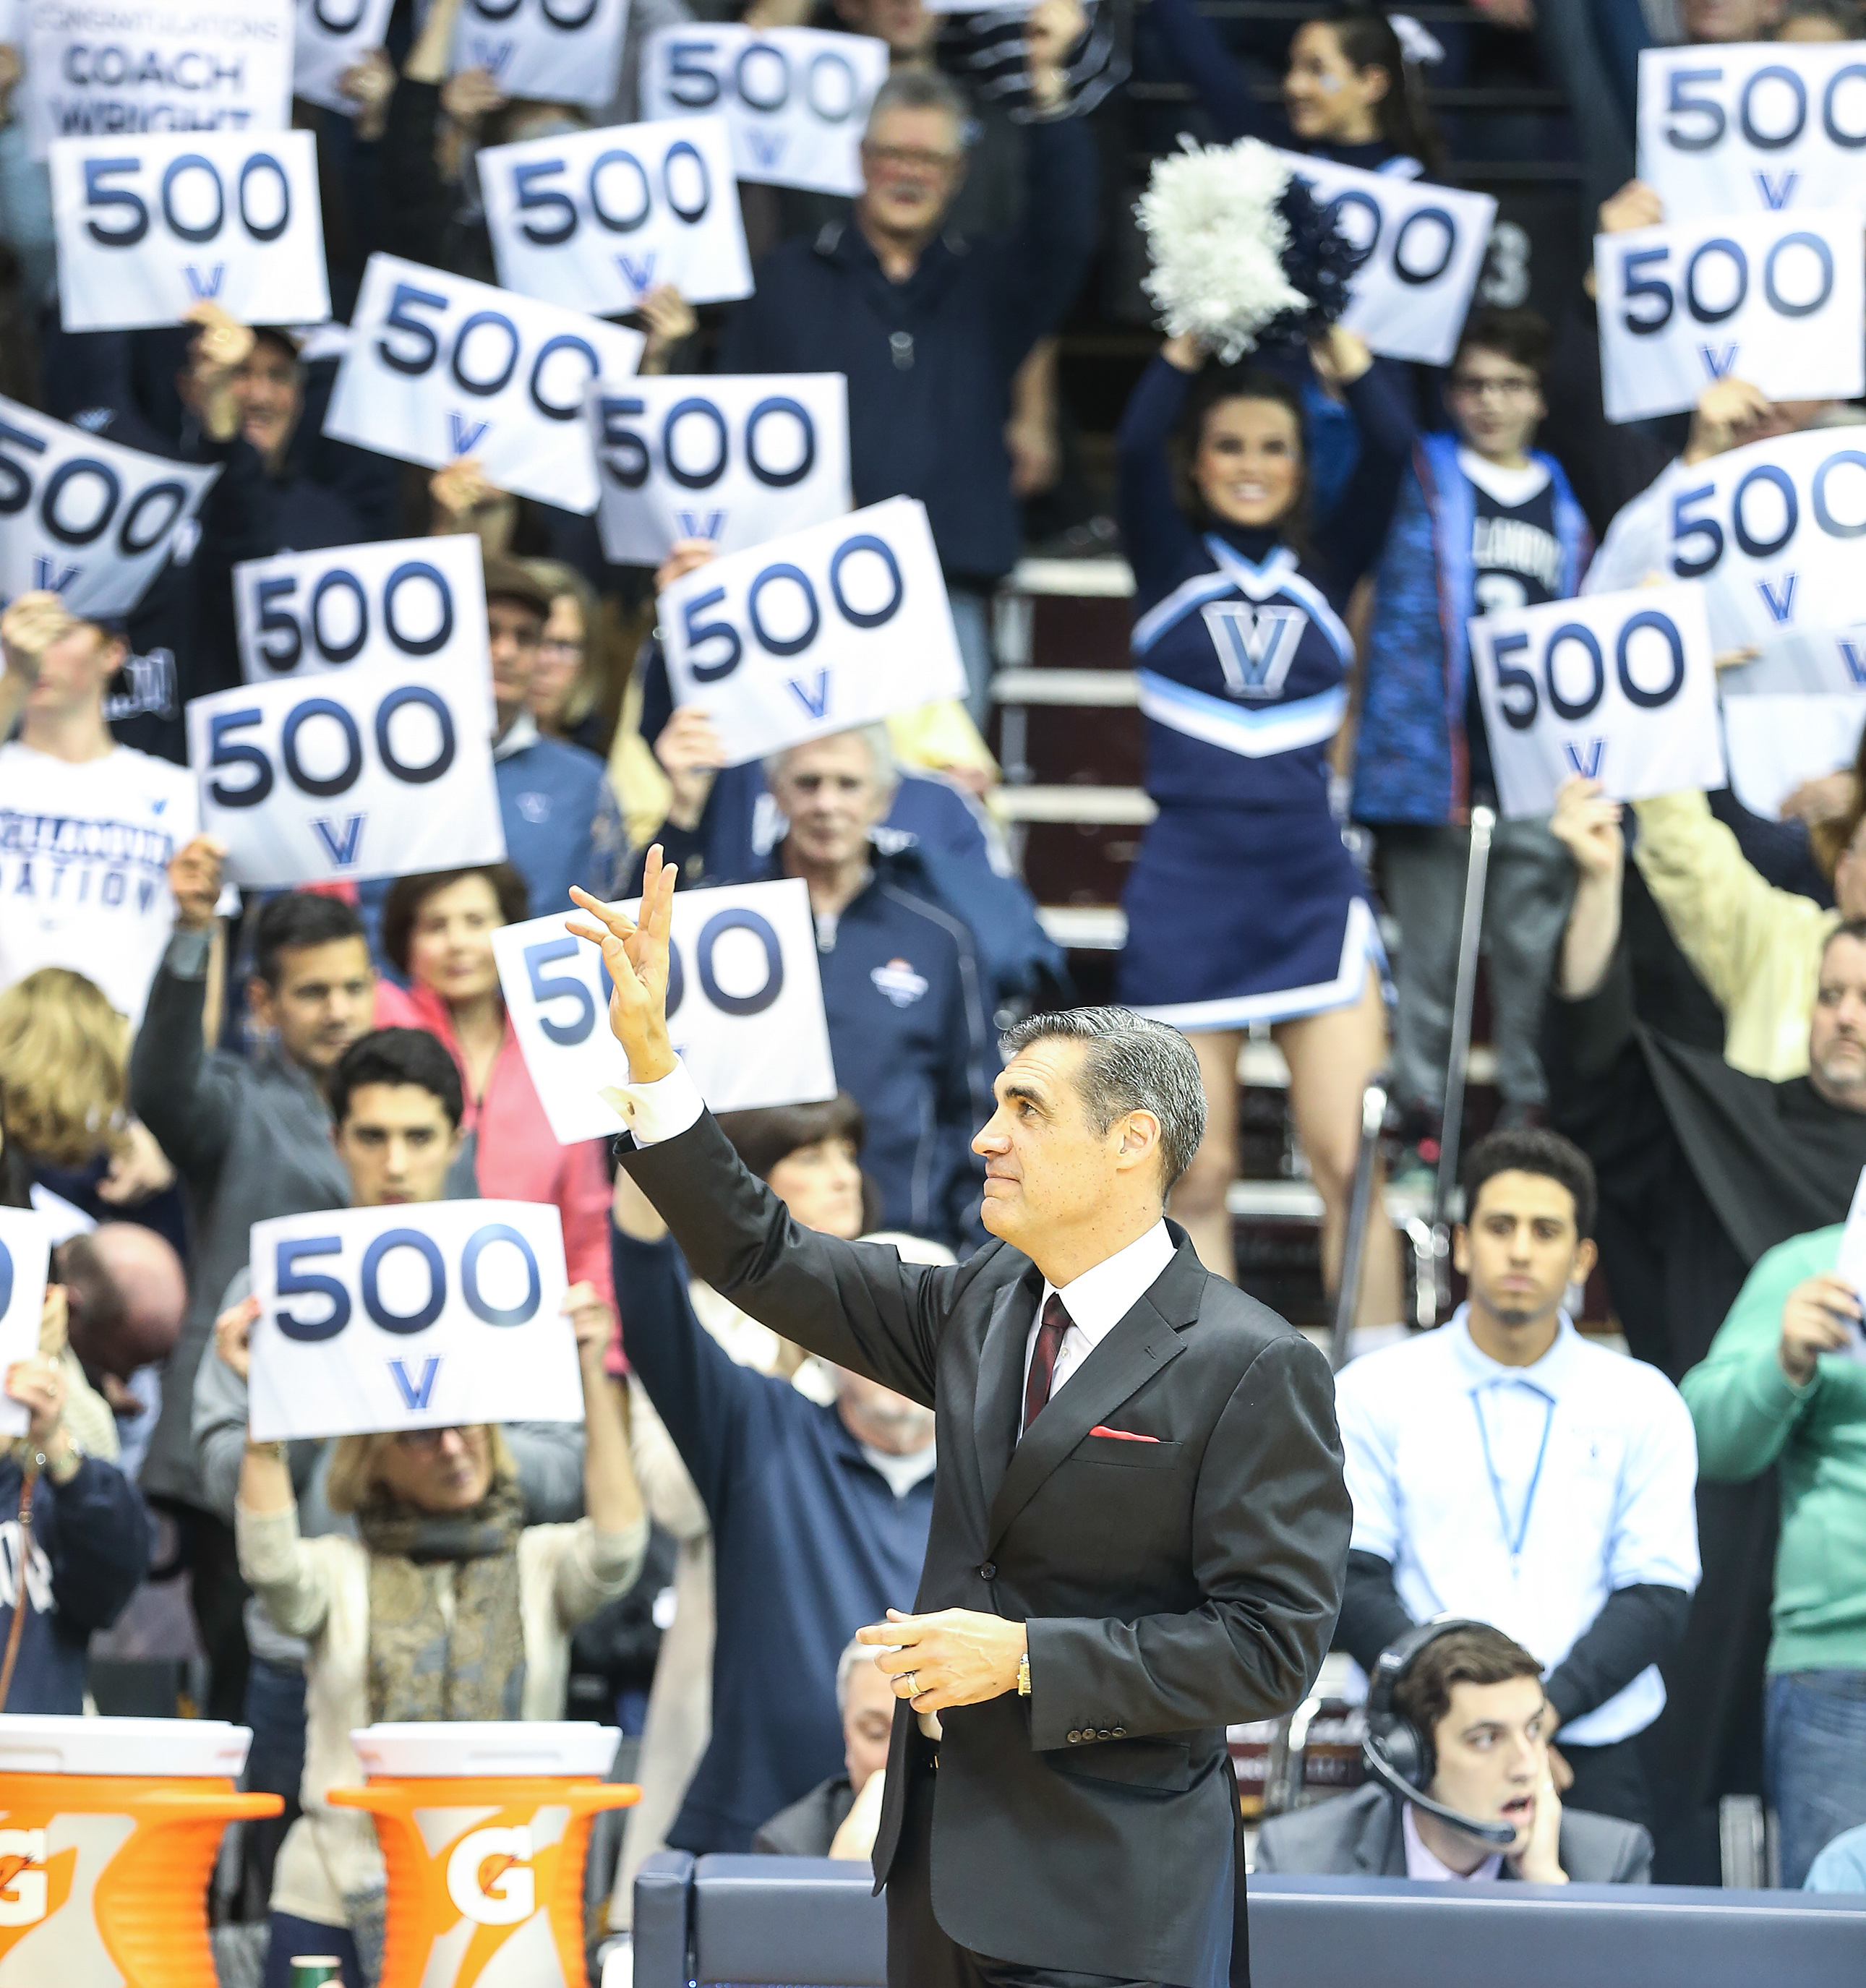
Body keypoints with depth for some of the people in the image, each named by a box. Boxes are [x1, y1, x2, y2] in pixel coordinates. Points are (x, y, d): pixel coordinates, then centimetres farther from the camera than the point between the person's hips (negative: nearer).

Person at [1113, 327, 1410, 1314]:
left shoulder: (1326, 568, 9)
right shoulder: (1169, 561, 6)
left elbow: (1389, 444, -5)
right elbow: (1138, 442, -12)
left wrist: (1328, 332, -7)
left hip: (1312, 888, 1)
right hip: (1187, 888, -1)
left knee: (1351, 1159, -5)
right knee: (1196, 1175, 2)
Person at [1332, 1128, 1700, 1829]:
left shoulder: (1643, 1403, 10)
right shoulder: (1375, 1392, 9)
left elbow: (1657, 1601, 4)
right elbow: (1353, 1585, 2)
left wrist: (1546, 1711, -12)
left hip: (1591, 1761, 1)